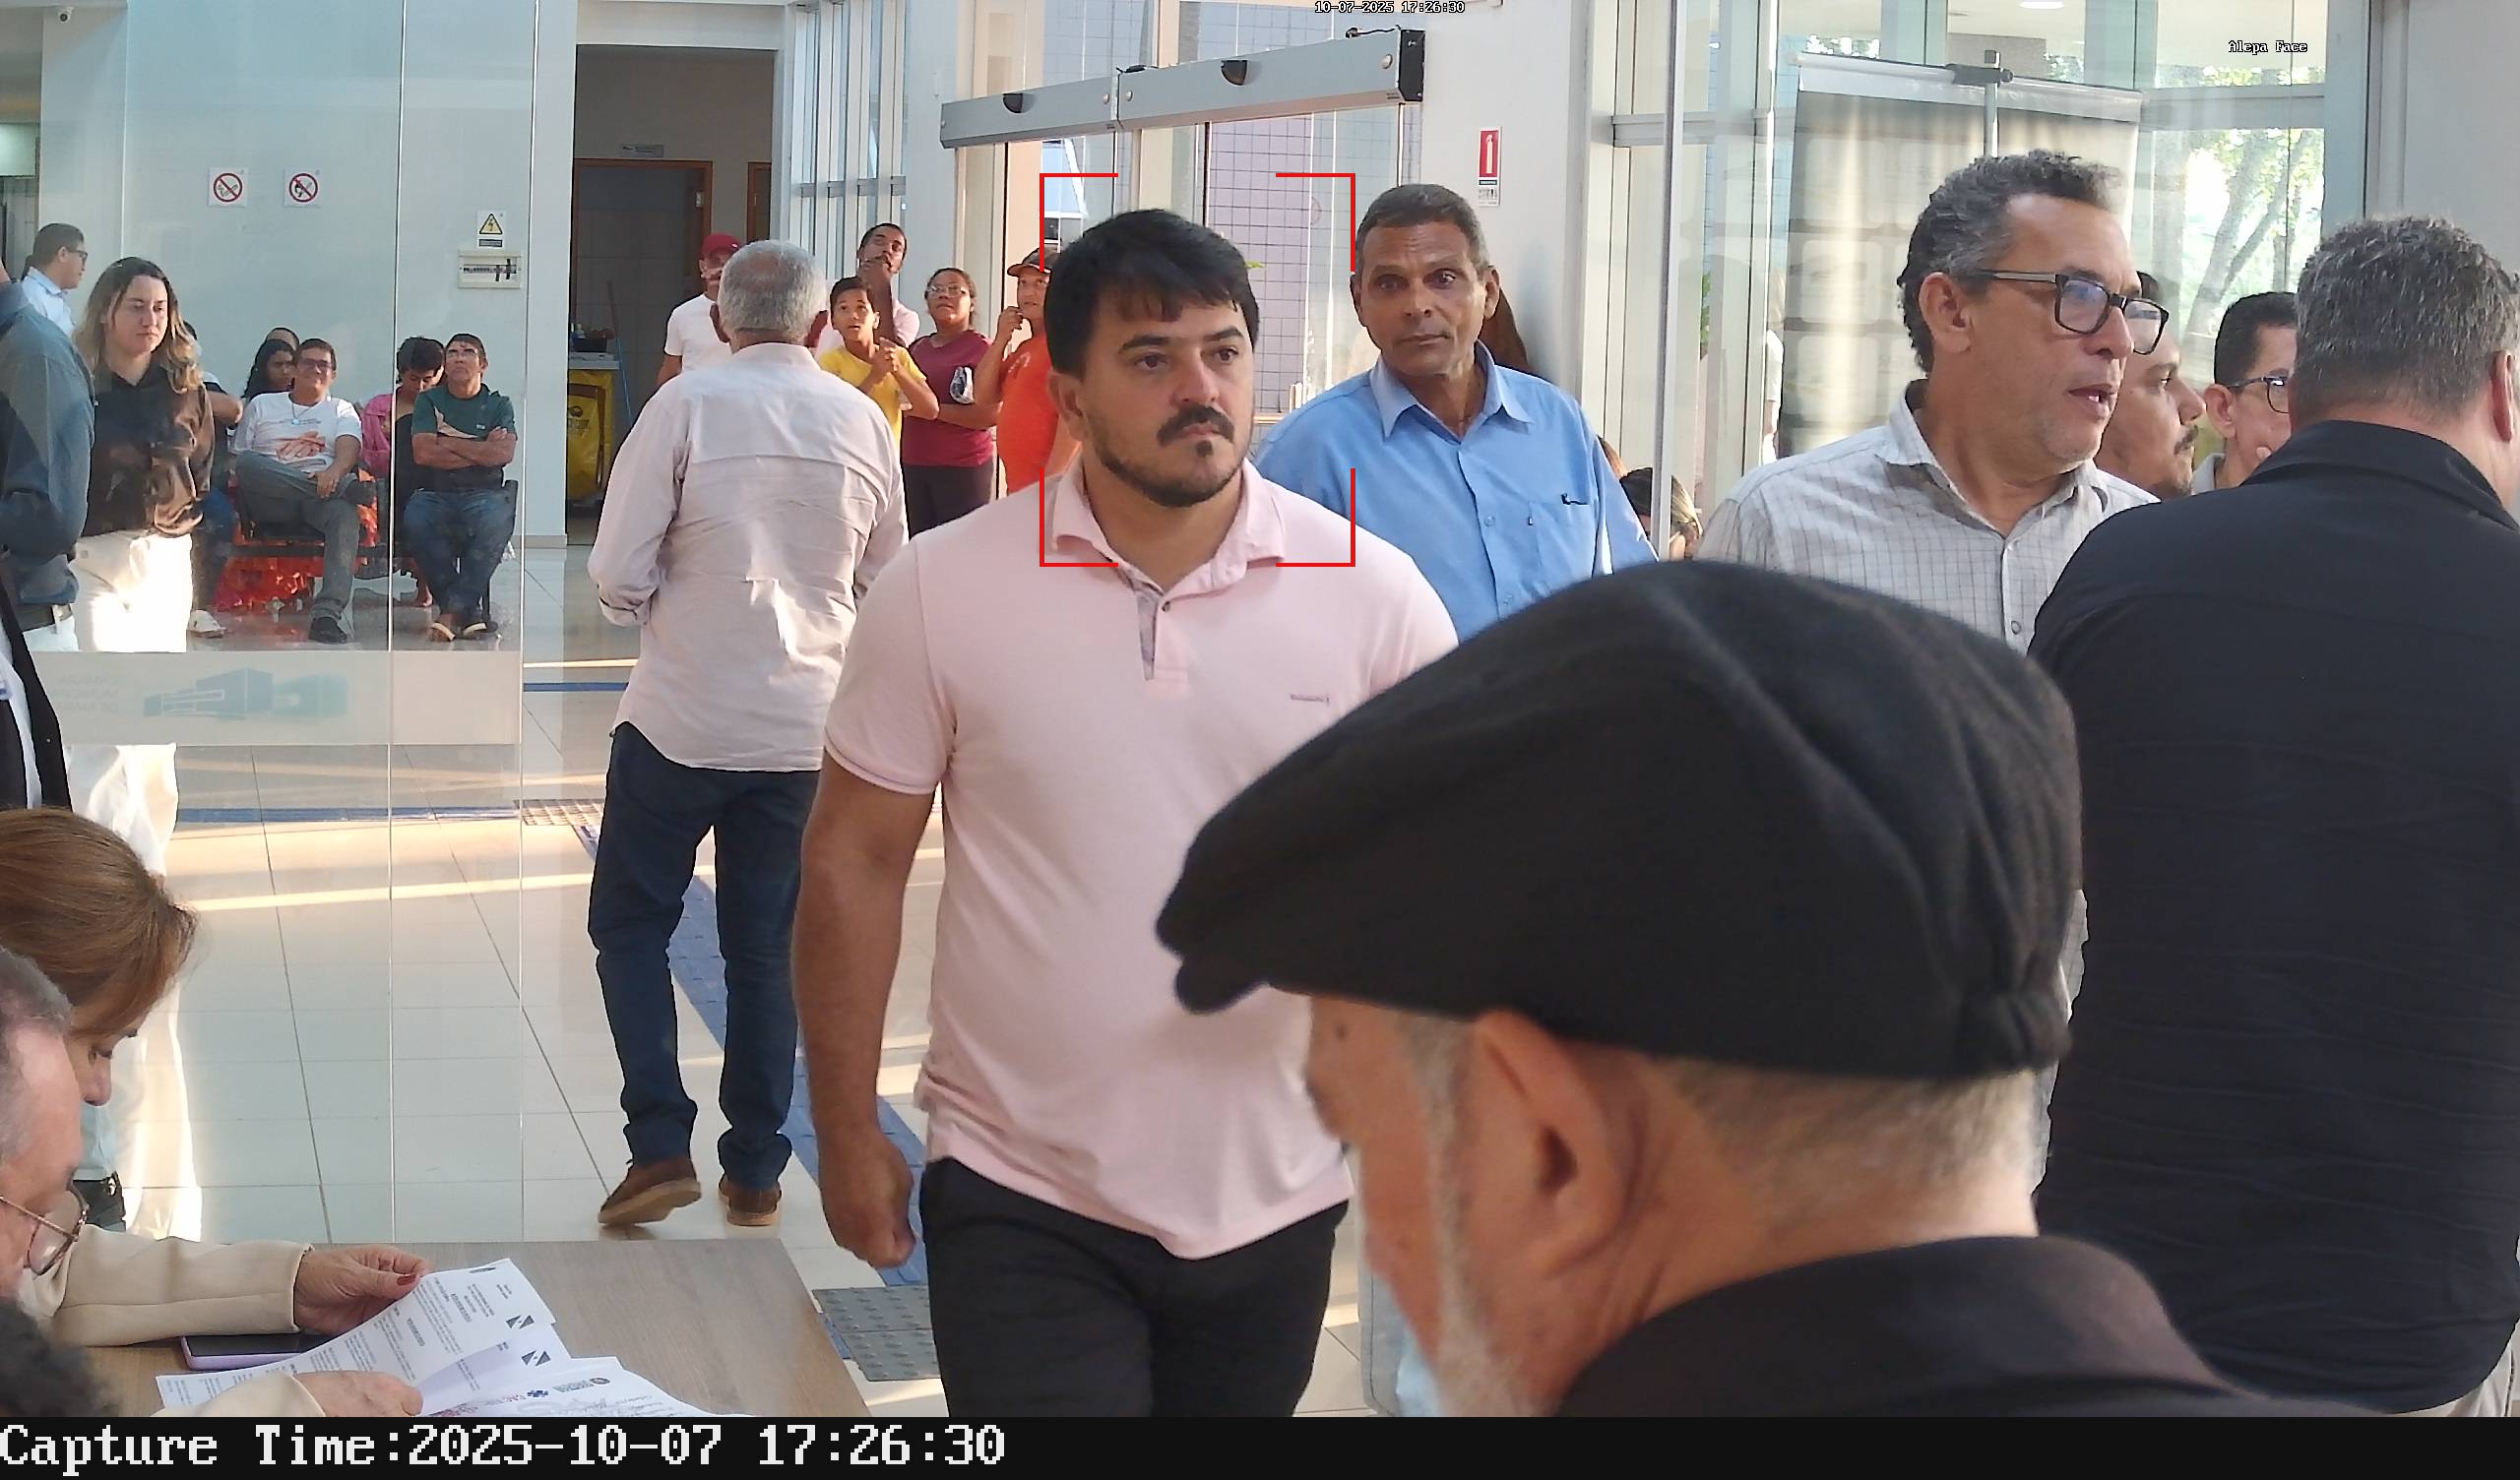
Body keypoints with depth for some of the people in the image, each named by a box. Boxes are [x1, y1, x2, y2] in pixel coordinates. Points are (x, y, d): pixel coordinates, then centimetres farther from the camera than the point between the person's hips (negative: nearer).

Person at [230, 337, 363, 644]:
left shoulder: (341, 410, 23)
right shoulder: (261, 405, 25)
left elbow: (349, 448, 1)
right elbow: (238, 459, 18)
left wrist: (334, 471, -23)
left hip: (321, 492, -1)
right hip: (270, 500, 1)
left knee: (345, 513, -38)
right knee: (249, 463, -34)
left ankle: (330, 613, -54)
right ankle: (347, 488, -36)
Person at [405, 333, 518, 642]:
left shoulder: (498, 405, 13)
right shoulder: (429, 401, 13)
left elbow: (505, 454, -5)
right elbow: (422, 453, -4)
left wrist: (449, 443, -3)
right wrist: (482, 450, -2)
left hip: (484, 493, 0)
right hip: (436, 493, 1)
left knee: (496, 520, -37)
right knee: (417, 520, -35)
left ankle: (452, 611, -30)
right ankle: (469, 611, -26)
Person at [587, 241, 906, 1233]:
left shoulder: (688, 406, -11)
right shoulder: (863, 423, 0)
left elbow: (618, 574, -11)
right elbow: (885, 579, 12)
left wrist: (654, 618, 9)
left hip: (681, 720, -3)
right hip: (806, 728, 3)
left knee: (631, 924, 12)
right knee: (769, 948, 13)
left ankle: (659, 1145, 1)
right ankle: (755, 1171, 18)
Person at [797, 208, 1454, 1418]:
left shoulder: (1372, 593, -4)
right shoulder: (940, 591, -6)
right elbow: (855, 862, 1)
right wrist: (846, 1132, 1)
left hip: (1275, 1197, 2)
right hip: (1025, 1205, -2)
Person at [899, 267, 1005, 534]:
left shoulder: (982, 348, -5)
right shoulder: (917, 347, 16)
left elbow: (993, 412, -15)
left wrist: (935, 410, -16)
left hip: (962, 467, -6)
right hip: (913, 464, 7)